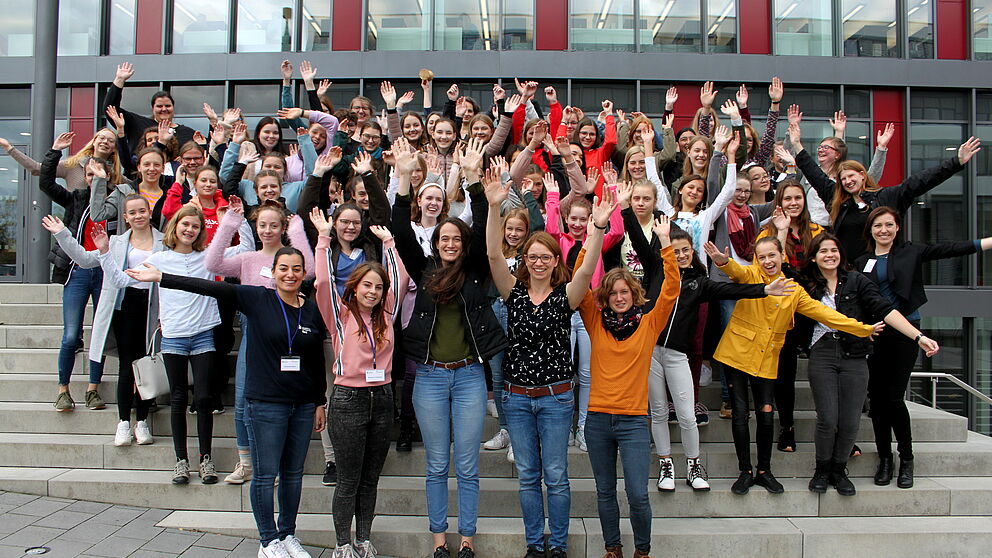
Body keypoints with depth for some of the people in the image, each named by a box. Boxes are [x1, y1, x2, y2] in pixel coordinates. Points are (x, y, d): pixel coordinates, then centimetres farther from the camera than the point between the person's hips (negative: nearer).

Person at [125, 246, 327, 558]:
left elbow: (318, 362, 11)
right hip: (265, 404, -3)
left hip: (303, 404, 3)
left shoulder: (313, 311, 4)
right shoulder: (257, 299, -4)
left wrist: (320, 403, 12)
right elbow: (210, 288, -11)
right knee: (265, 474, 2)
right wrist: (161, 277, -16)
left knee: (293, 474, 12)